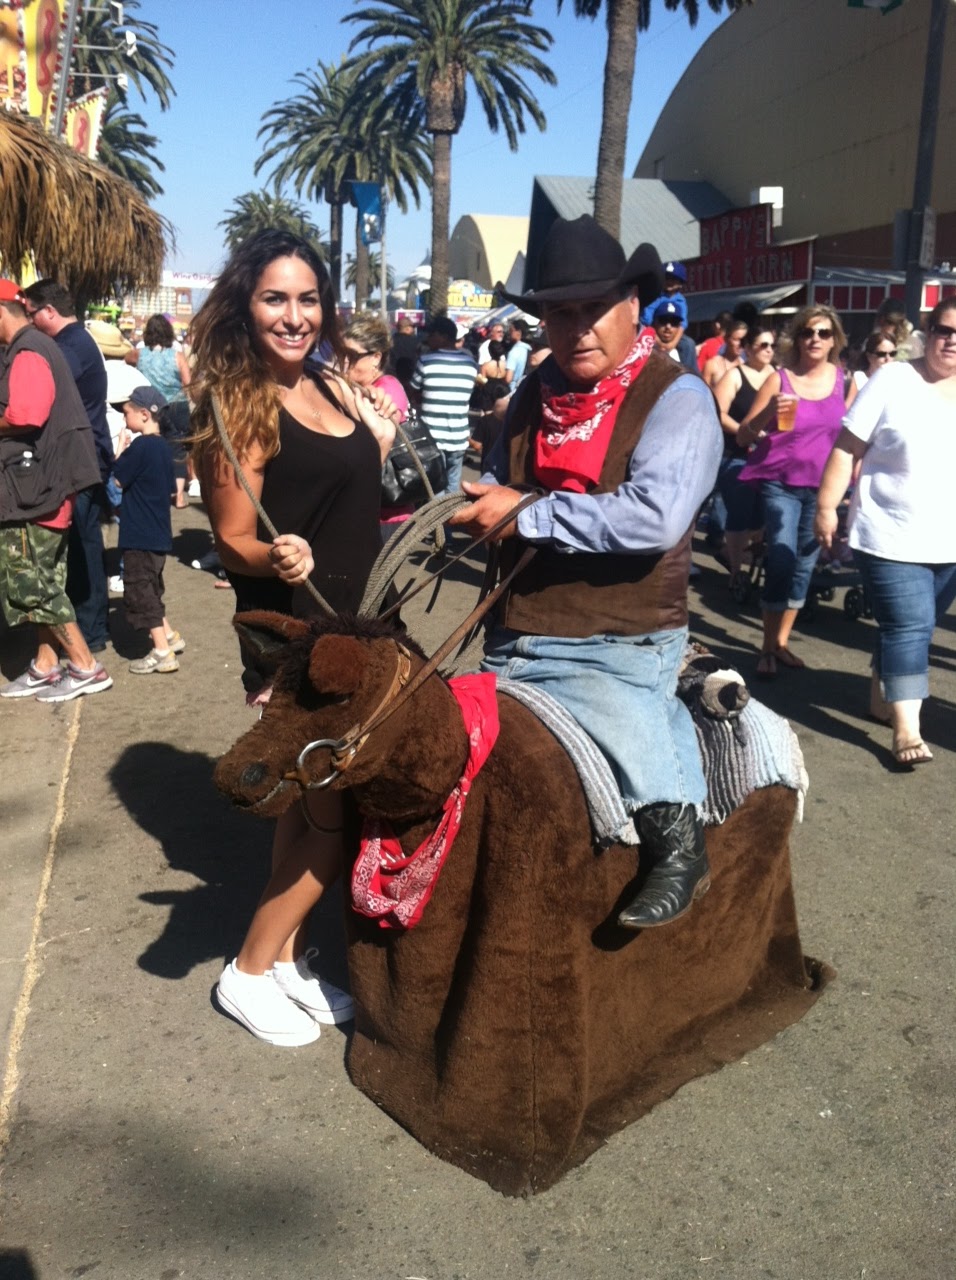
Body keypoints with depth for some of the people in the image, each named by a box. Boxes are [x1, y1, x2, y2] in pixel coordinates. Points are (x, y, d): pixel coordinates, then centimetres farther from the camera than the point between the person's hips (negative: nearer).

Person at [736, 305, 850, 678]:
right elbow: (742, 438, -7)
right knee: (781, 561, -12)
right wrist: (767, 413, -24)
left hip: (823, 487, 4)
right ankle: (768, 648, 0)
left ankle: (781, 643, 20)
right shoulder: (779, 380, -5)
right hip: (780, 484, -4)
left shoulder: (844, 380, 4)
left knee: (804, 566, 8)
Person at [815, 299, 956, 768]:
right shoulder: (891, 382, -5)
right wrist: (826, 507, -10)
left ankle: (881, 698, 33)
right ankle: (906, 728, -4)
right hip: (890, 537, -4)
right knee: (908, 628, -9)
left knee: (913, 627, 15)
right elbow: (847, 449, -6)